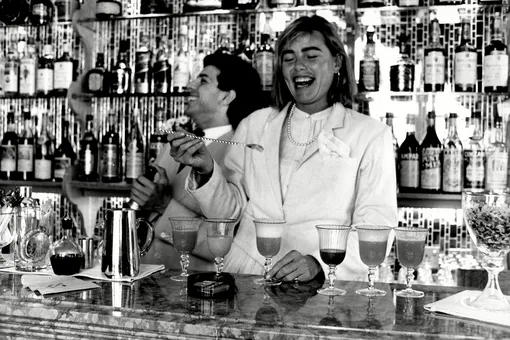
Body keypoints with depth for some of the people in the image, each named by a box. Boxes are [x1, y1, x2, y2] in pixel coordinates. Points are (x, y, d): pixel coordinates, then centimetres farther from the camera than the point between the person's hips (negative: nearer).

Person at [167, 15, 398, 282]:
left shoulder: (370, 134, 6)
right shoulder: (254, 124, 15)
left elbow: (376, 225, -3)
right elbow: (229, 211, 15)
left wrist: (318, 263, -19)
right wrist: (206, 172, -4)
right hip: (244, 278, 1)